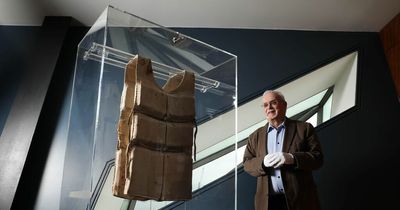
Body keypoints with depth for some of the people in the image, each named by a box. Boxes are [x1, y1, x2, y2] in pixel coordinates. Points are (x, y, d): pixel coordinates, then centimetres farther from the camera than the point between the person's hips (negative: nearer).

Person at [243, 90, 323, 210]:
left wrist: (291, 158, -21)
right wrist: (263, 162, -17)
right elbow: (247, 164, 5)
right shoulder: (255, 136, 9)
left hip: (299, 199, -1)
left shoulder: (304, 128, 3)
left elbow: (318, 157, -4)